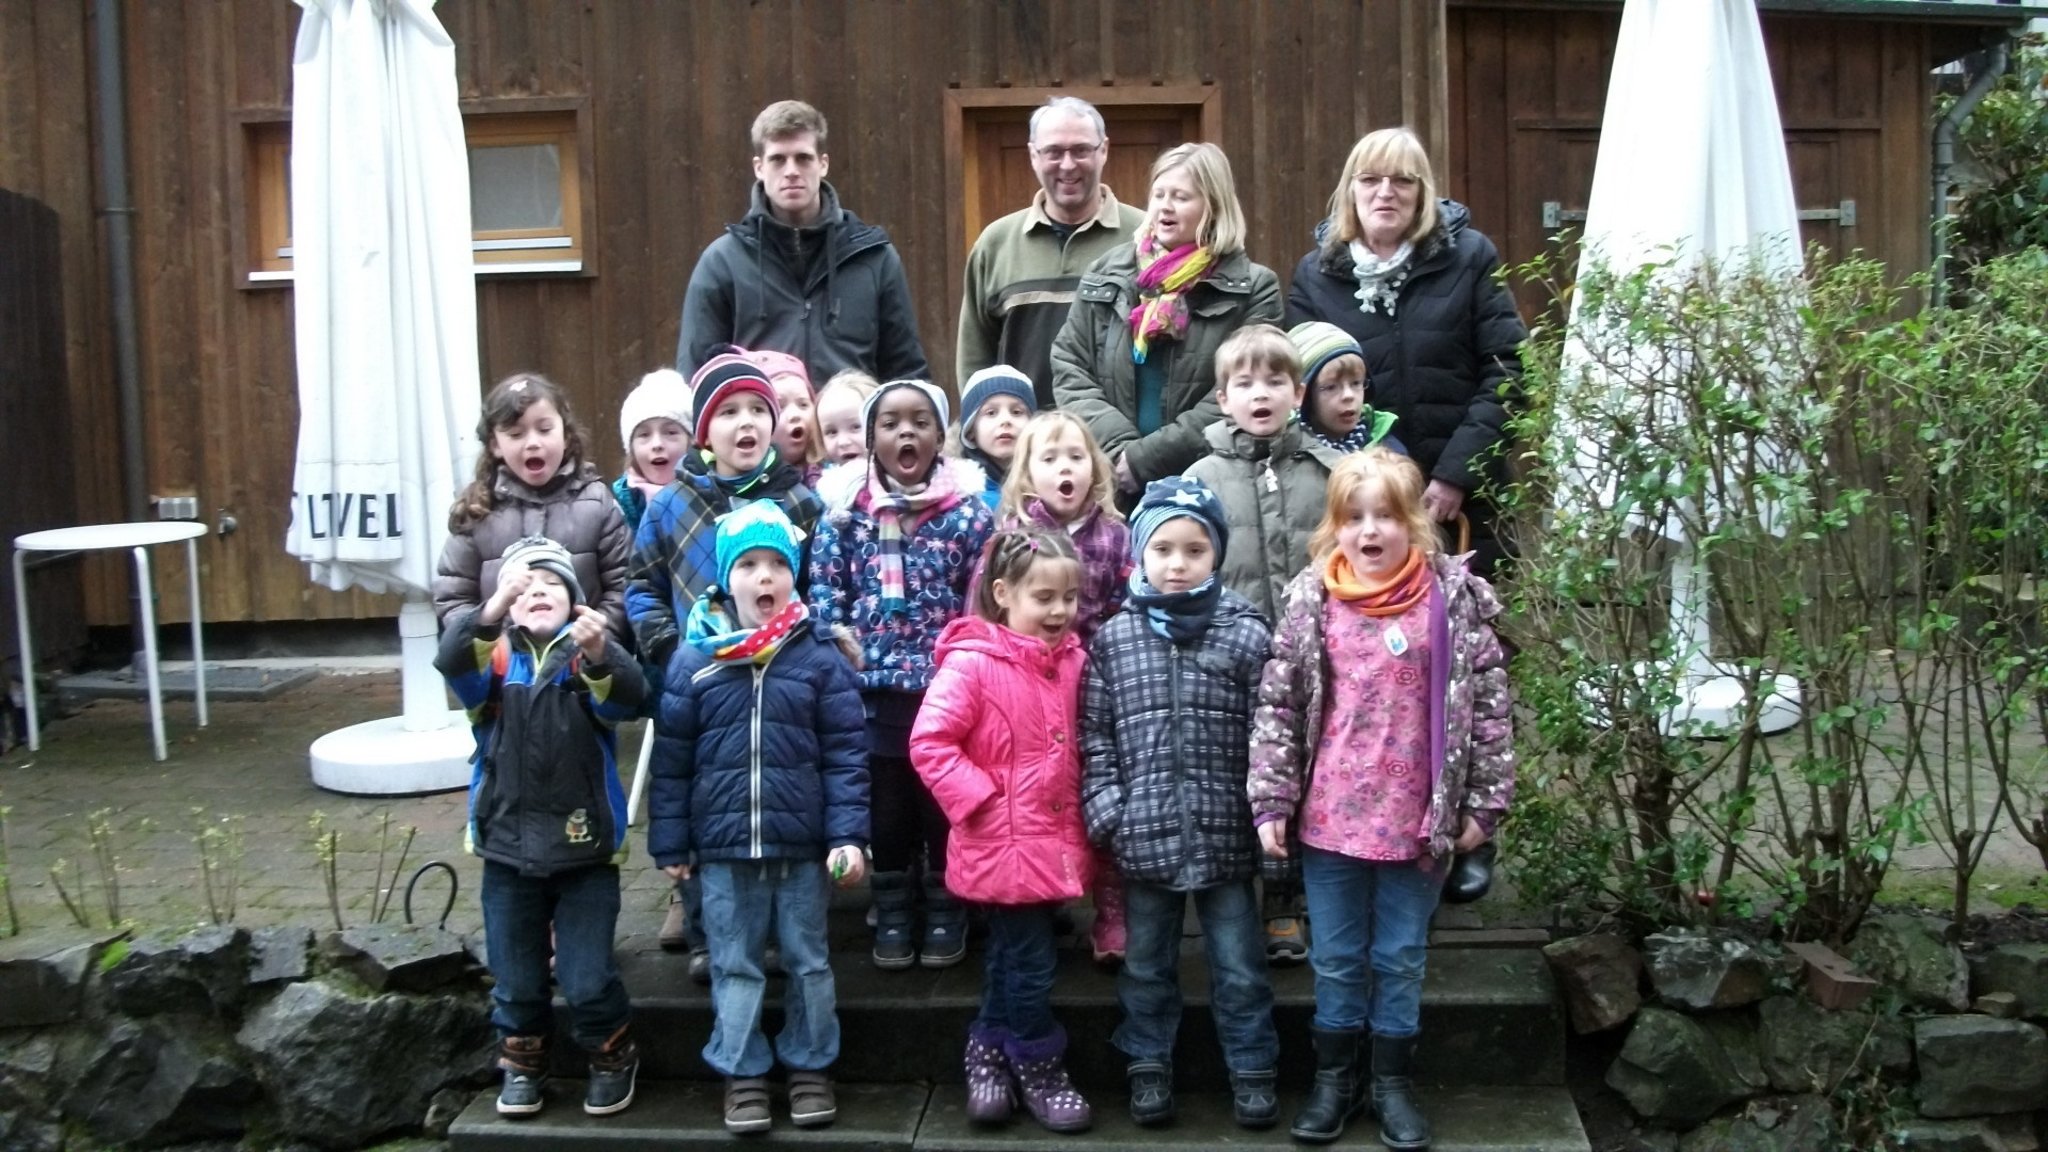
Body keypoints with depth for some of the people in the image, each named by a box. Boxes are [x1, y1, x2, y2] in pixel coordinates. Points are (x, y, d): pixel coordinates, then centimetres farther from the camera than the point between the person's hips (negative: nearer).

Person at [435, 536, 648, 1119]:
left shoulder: (594, 655, -1)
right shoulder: (493, 654, 2)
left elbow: (626, 699, -22)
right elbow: (453, 662, -21)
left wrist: (598, 656, -44)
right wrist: (491, 610, -40)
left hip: (584, 846, -2)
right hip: (507, 846, 2)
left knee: (589, 979, 1)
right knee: (516, 979, 14)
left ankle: (613, 1058, 25)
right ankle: (522, 1061, 36)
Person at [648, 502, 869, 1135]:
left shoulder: (820, 656, -3)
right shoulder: (694, 658, -1)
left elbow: (846, 752, -3)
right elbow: (672, 758, 3)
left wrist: (848, 833, -10)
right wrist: (670, 842, 3)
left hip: (803, 845, -1)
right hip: (723, 846, 1)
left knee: (808, 962, 12)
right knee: (735, 966, 11)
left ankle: (811, 1066, 28)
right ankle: (742, 1073, 25)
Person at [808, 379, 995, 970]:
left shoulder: (968, 510, -2)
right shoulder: (845, 510, 1)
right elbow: (825, 588, 3)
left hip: (947, 687, -1)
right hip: (872, 687, 1)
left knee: (944, 800, 10)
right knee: (885, 804, 12)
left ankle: (946, 910, 26)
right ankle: (892, 911, 26)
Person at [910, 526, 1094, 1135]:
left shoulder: (1069, 660, 5)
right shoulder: (972, 662, -18)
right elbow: (929, 743, -21)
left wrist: (1077, 819, 11)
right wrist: (981, 800, -21)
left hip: (1051, 842, 7)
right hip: (1004, 844, -7)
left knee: (1011, 955, 20)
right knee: (1031, 963, 3)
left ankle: (989, 1050, 37)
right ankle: (1039, 1067, 22)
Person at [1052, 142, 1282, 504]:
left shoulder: (1252, 290, 0)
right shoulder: (1107, 274, 11)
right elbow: (1069, 369, 7)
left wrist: (1146, 459, -15)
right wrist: (1118, 446, -8)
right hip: (1110, 481, 3)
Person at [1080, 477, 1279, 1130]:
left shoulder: (1246, 635, -3)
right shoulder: (1114, 637, 1)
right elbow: (1095, 734, 2)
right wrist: (1106, 810, -6)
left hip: (1224, 831, -1)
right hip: (1143, 832, 2)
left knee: (1239, 964, 10)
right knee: (1147, 962, 16)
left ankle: (1252, 1070, 25)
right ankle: (1149, 1065, 31)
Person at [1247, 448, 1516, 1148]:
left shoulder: (1456, 600, -6)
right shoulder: (1310, 602, -3)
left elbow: (1489, 709, -2)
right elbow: (1278, 706, 0)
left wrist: (1484, 803, -3)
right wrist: (1271, 802, -3)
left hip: (1419, 820, -1)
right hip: (1329, 819, 1)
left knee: (1401, 959, 13)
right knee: (1336, 959, 14)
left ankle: (1391, 1084, 29)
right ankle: (1333, 1079, 30)